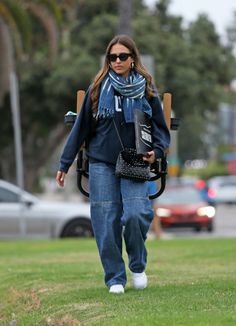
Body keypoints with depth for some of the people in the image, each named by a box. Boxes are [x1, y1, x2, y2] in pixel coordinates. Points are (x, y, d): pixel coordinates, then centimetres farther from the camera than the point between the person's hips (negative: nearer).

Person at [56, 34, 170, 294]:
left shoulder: (146, 89, 3)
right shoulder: (99, 89, 2)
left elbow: (160, 127, 10)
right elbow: (81, 127, 7)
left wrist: (156, 151, -10)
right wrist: (64, 164, 8)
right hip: (102, 165, 1)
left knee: (136, 214, -17)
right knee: (107, 223, -3)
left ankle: (138, 266, 8)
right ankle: (115, 278, 10)